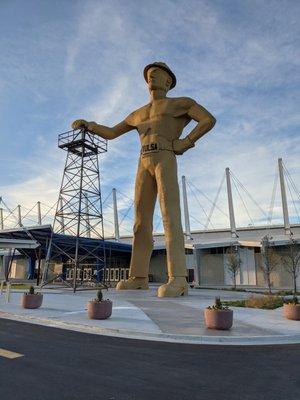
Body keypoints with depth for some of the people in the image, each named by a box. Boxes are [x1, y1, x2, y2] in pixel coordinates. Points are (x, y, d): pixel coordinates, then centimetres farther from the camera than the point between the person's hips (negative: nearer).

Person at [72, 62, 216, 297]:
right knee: (142, 221, -3)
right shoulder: (138, 114, 32)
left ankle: (178, 280, -27)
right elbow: (111, 133, 32)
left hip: (166, 160, -5)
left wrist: (185, 143, -5)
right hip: (144, 165, 6)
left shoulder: (181, 103, 18)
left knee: (170, 216, -21)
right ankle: (139, 278, 0)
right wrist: (87, 125, 16)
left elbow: (209, 120, 5)